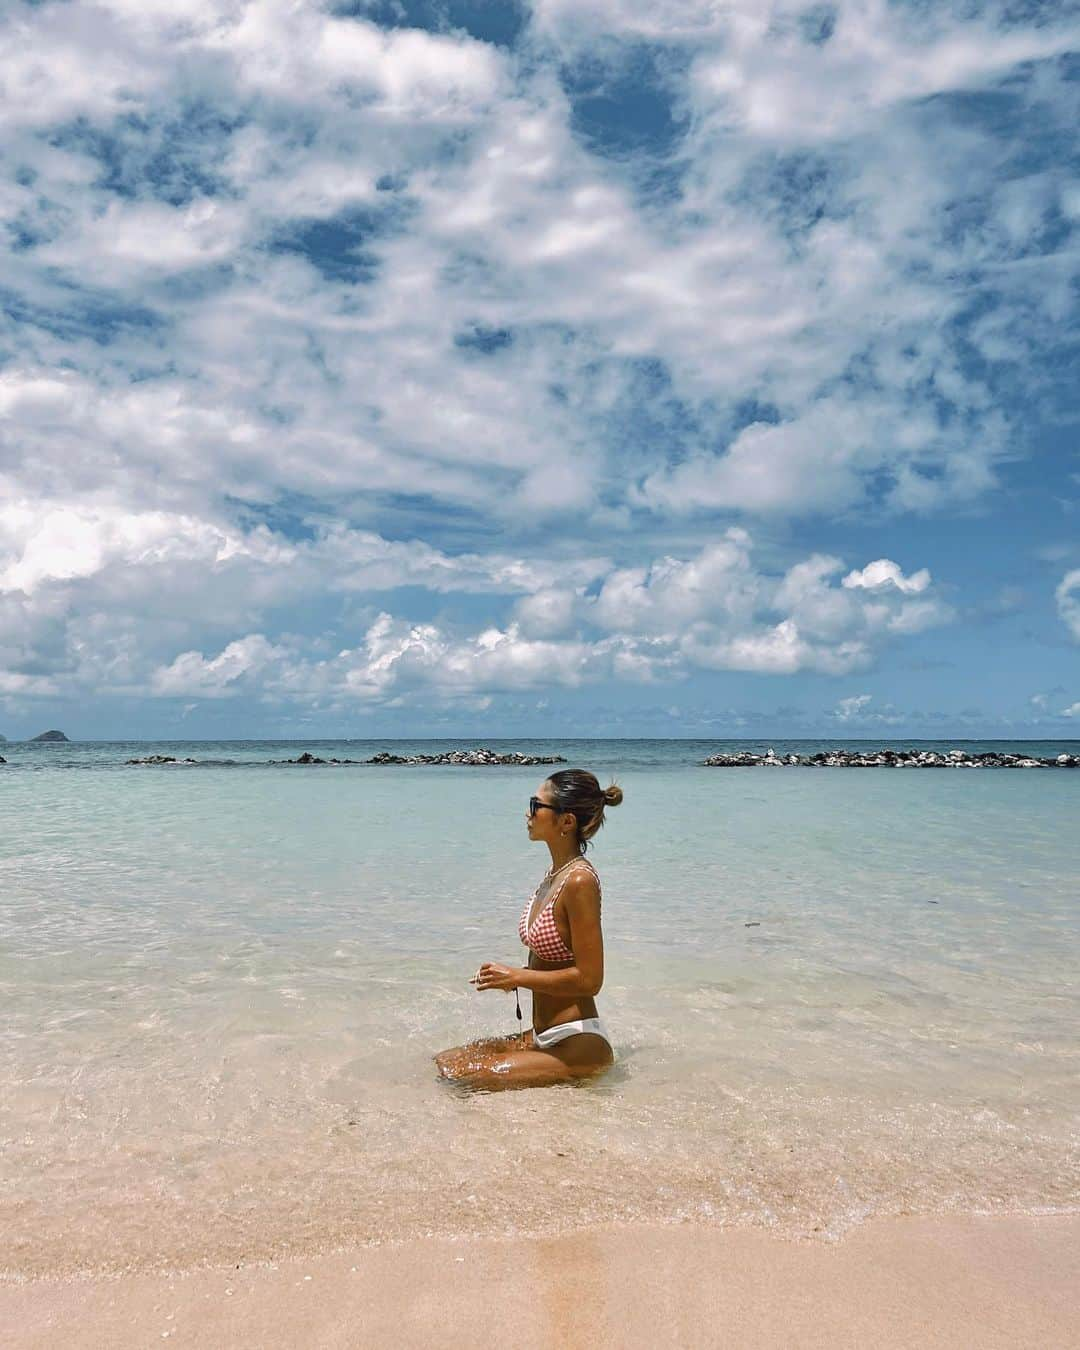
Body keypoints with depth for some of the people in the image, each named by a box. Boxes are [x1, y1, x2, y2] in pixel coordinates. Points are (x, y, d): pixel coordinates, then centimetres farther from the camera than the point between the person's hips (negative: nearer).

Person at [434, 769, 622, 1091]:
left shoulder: (579, 880, -22)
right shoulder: (554, 873, 7)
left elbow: (588, 979, -22)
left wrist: (515, 976, -14)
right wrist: (509, 975, 1)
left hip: (578, 1047, -9)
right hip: (545, 1038, 10)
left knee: (460, 1077, -12)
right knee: (443, 1062, 12)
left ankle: (581, 1083, 1)